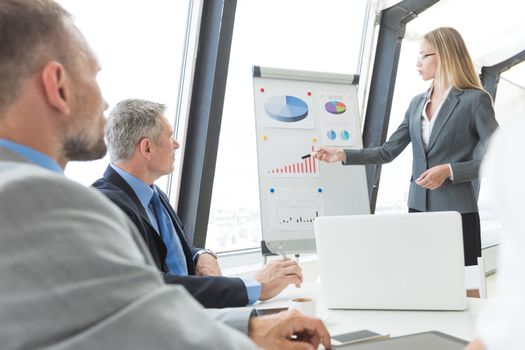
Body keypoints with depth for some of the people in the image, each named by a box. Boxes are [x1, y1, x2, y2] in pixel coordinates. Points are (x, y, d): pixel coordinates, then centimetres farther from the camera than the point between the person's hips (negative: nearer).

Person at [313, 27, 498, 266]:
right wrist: (343, 155, 1)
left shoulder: (475, 100, -5)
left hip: (457, 212, -5)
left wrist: (449, 171, -17)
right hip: (418, 207, 5)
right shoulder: (417, 103, 12)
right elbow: (388, 151, 9)